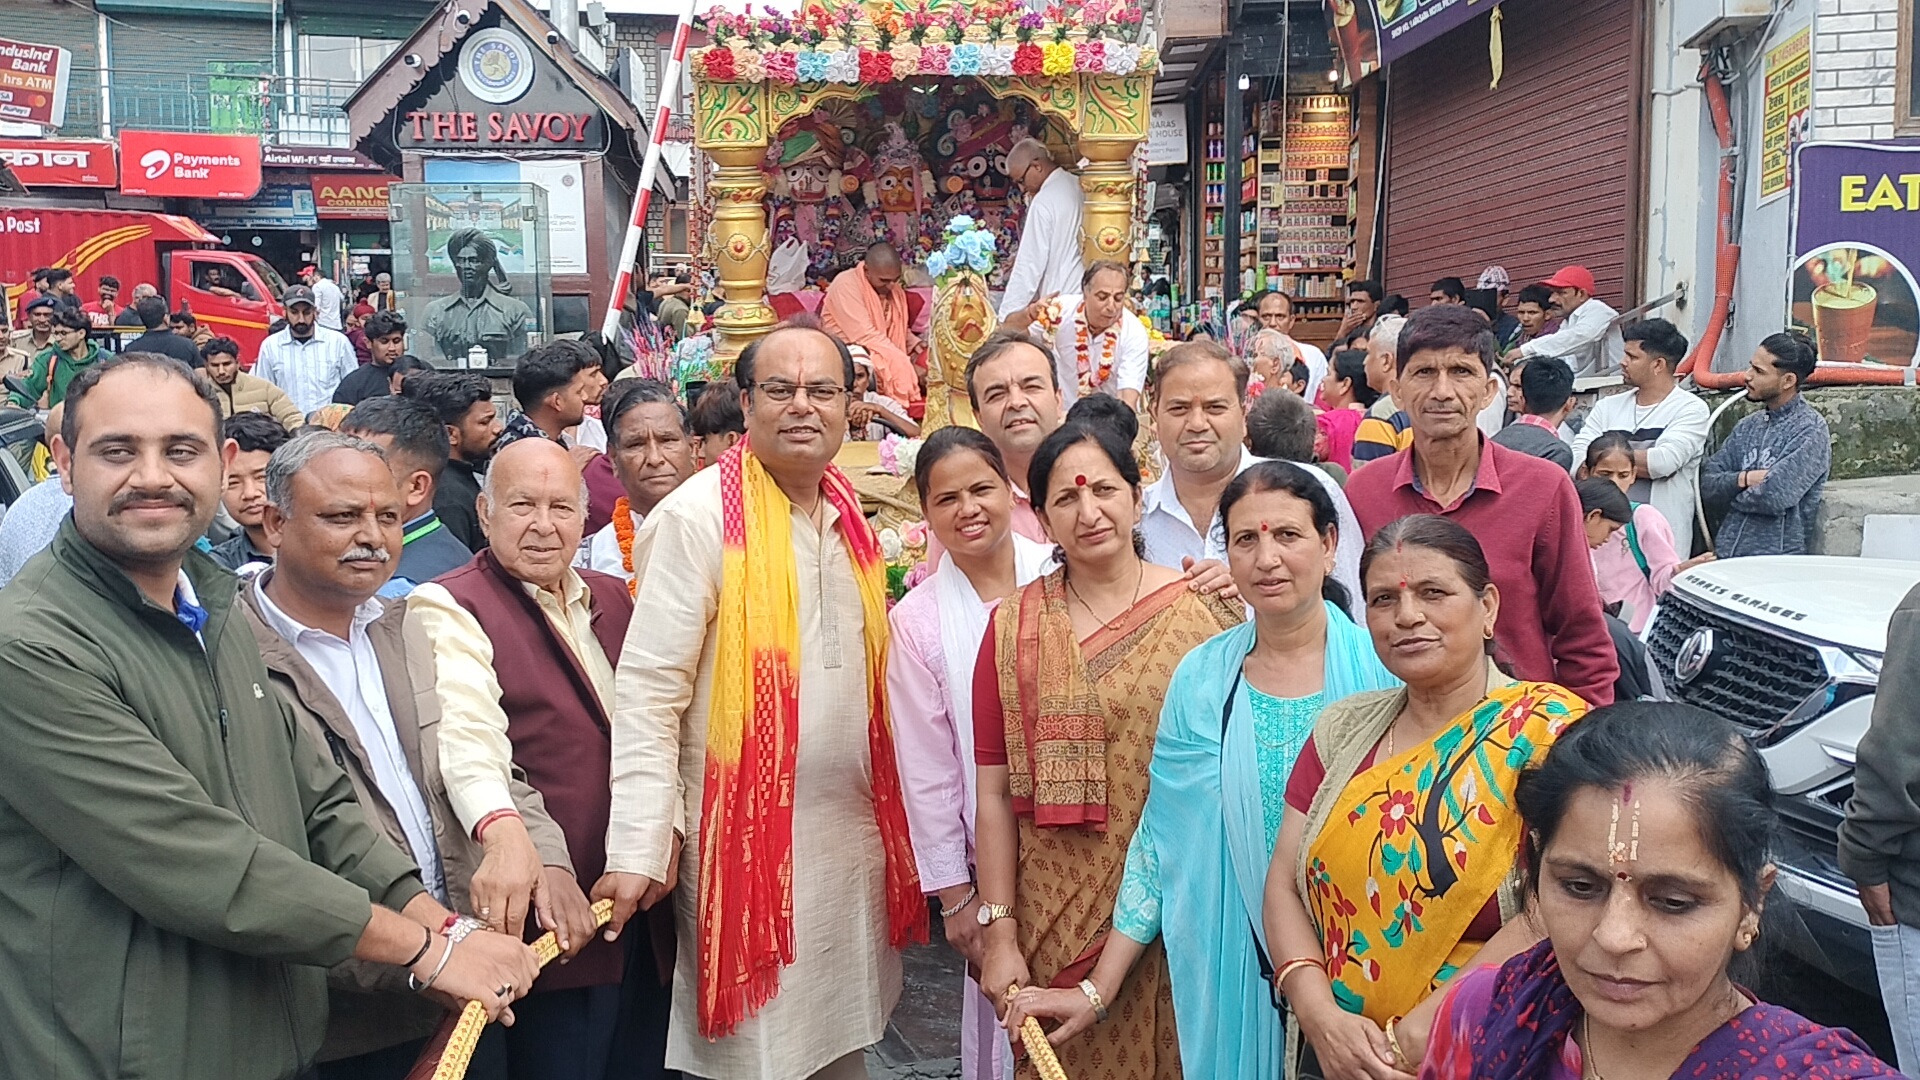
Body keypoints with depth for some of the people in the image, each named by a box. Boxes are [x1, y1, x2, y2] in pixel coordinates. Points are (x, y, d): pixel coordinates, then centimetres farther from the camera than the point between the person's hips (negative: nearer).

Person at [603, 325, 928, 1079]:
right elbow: (648, 691, -16)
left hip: (854, 835, 6)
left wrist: (892, 815, 16)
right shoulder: (699, 516, -14)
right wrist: (640, 849, -21)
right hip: (749, 840, -6)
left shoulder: (849, 516, 8)